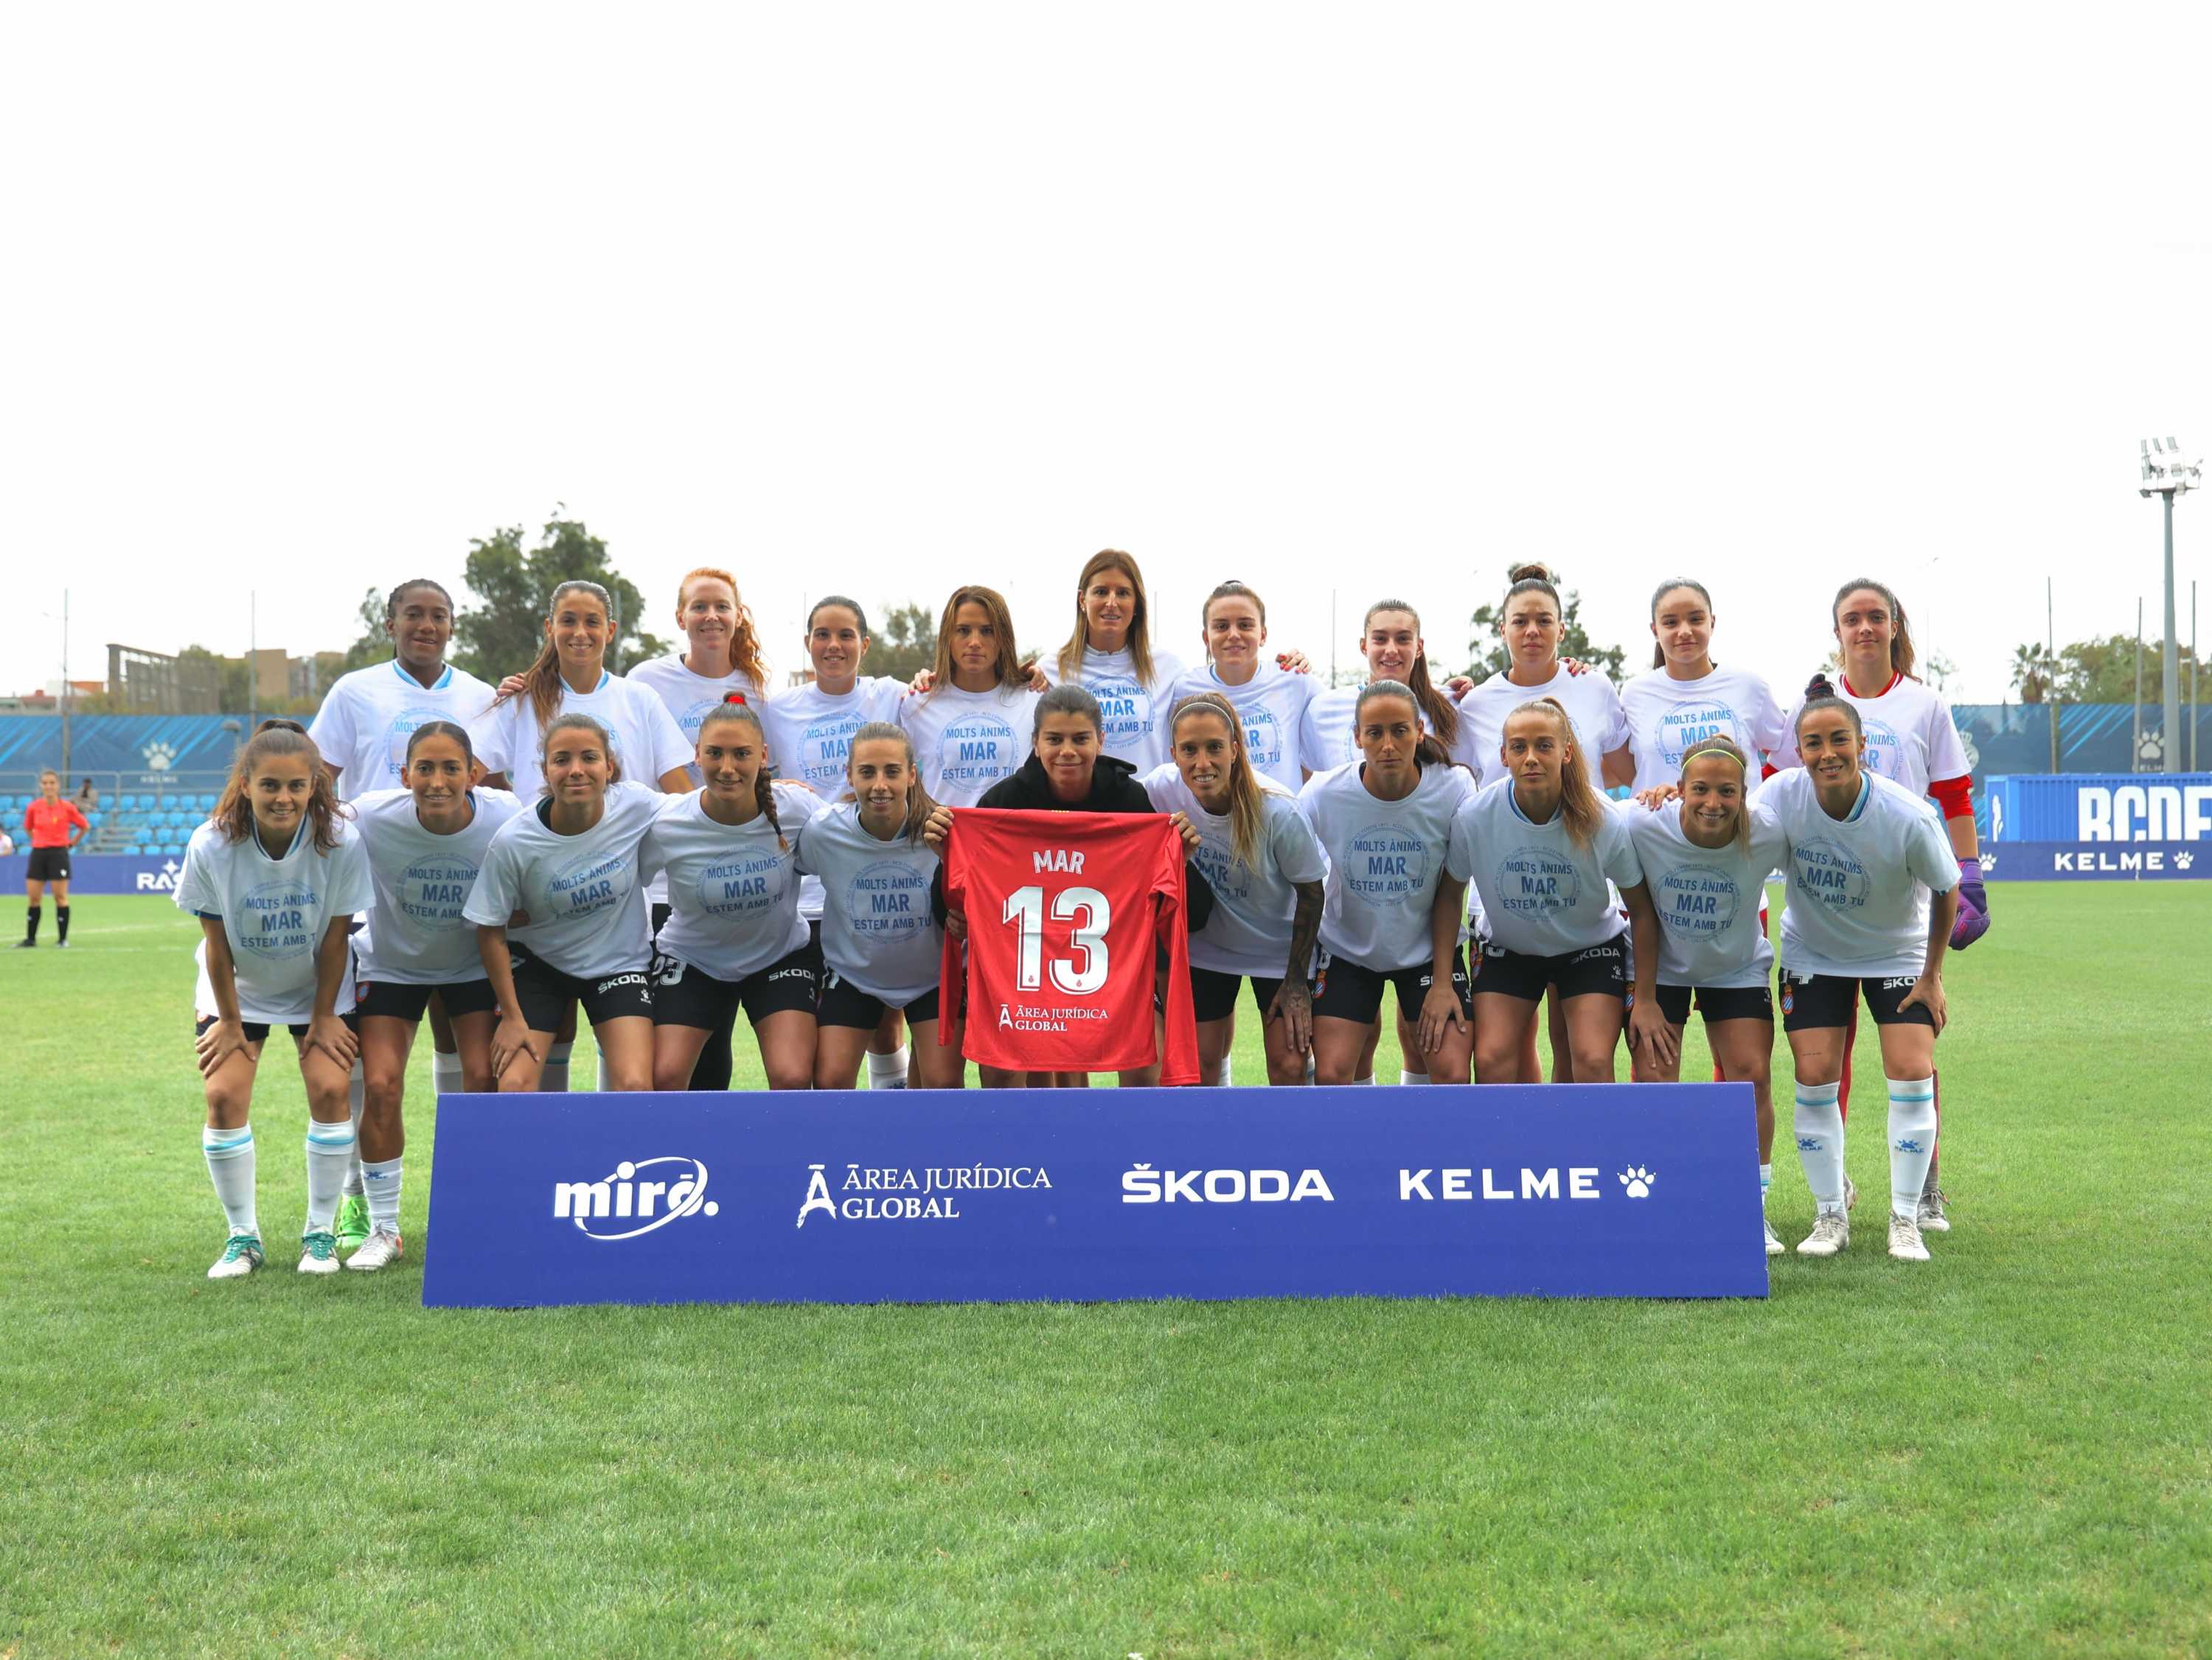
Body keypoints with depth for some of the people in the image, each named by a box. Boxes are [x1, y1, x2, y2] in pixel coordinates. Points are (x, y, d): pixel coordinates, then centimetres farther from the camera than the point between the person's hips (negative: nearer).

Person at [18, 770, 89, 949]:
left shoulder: (67, 808, -6)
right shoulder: (33, 808, 1)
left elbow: (85, 827, 6)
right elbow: (28, 827, 21)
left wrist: (71, 844, 3)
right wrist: (39, 842, 12)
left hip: (58, 854, -3)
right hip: (38, 854, 3)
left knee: (61, 897, -2)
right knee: (33, 898, 4)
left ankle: (63, 939, 5)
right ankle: (30, 938, 13)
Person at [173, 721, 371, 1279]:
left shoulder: (341, 842, -26)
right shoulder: (211, 847, -26)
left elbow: (335, 937, -15)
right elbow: (217, 943, -15)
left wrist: (324, 1016, -10)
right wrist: (229, 1021, -9)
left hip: (317, 986, 0)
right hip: (236, 988, 0)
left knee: (329, 1089, -13)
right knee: (224, 1096, -12)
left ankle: (320, 1232, 3)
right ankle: (241, 1236, 4)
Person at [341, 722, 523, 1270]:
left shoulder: (506, 820, -25)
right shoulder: (370, 819, -28)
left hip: (474, 964, 0)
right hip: (390, 963, 0)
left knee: (485, 1081, -12)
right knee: (380, 1086, -11)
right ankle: (381, 1228, 8)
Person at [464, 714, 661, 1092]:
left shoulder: (638, 806, -21)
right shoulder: (512, 841, -23)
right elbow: (491, 932, -11)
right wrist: (511, 1016, -10)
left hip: (620, 960, 1)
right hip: (538, 962, 0)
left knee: (635, 1086, -16)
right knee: (513, 1085, -13)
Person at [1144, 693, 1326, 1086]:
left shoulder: (1278, 811, -28)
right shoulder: (1160, 789, -23)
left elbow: (1311, 894, -14)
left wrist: (1296, 980, -10)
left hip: (1279, 949, -2)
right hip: (1206, 945, 2)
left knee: (1290, 1066, -7)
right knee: (1203, 1064, 5)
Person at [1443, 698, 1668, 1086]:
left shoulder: (1604, 821, -24)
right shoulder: (1473, 816, -23)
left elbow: (1641, 911, -10)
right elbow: (1449, 897, -6)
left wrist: (1646, 999, -10)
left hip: (1591, 946, -1)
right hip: (1509, 950, 1)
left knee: (1593, 1062, -18)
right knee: (1491, 1060, -14)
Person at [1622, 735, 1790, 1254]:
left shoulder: (1767, 836, -27)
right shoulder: (1642, 827, -29)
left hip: (1738, 968, 1)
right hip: (1659, 965, -1)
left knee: (1752, 1076, -8)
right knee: (1653, 1079, -9)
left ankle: (1752, 1210, 9)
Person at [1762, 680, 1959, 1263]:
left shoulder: (1909, 817, -27)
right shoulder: (1782, 795, -22)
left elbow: (1946, 892, -11)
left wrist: (1931, 977, -6)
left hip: (1897, 954, -1)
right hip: (1812, 954, 1)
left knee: (1912, 1074, -11)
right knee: (1815, 1077, -6)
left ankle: (1905, 1220, 3)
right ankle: (1831, 1215, 10)